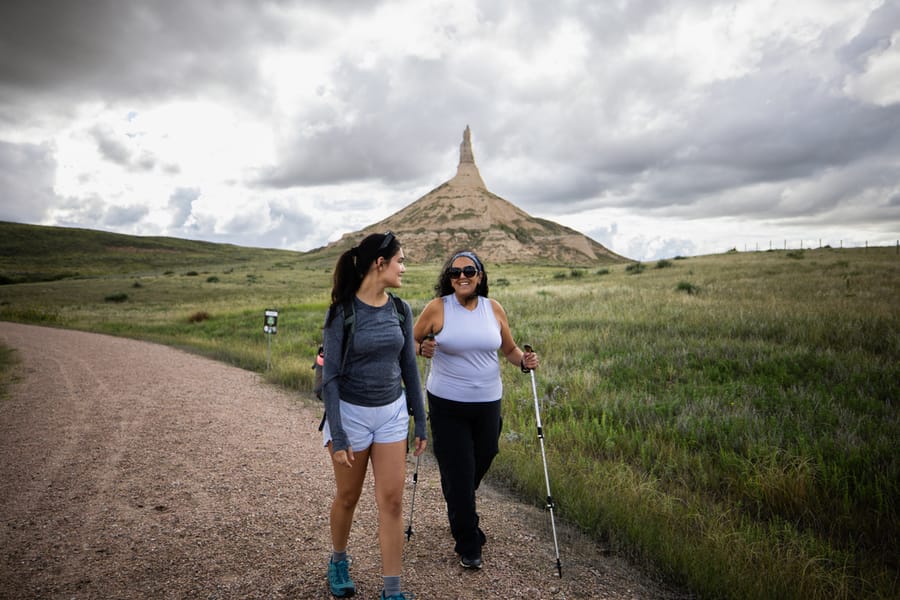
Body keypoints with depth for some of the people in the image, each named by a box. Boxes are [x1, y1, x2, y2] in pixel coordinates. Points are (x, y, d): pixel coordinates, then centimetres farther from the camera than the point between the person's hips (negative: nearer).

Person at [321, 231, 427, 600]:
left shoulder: (401, 310, 0)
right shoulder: (341, 311, -14)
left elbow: (409, 367, 6)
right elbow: (330, 376, -13)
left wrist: (420, 422, 7)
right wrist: (337, 436, -15)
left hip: (392, 413, 4)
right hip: (351, 413, -3)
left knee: (392, 501, 3)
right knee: (347, 497, 14)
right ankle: (338, 561, 42)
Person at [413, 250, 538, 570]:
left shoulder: (493, 308, 2)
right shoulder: (437, 308, -6)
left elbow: (509, 348, 10)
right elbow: (412, 340, 3)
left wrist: (524, 360, -10)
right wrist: (422, 349, -18)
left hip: (487, 402, 3)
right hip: (447, 404, -3)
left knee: (481, 461, 17)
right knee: (457, 472, 0)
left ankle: (460, 511, 50)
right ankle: (468, 544, 19)